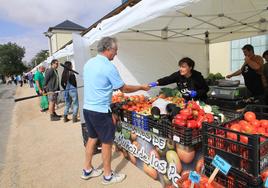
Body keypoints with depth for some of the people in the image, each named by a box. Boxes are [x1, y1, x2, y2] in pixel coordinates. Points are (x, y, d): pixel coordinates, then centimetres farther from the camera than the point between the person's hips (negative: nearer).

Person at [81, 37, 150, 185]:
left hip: (87, 108, 8)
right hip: (100, 111, -8)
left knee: (92, 138, 20)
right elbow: (124, 89, -11)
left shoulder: (88, 63, 7)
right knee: (106, 142, 7)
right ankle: (108, 176, 22)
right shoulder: (108, 66, -17)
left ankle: (87, 170, 34)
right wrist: (141, 87, 2)